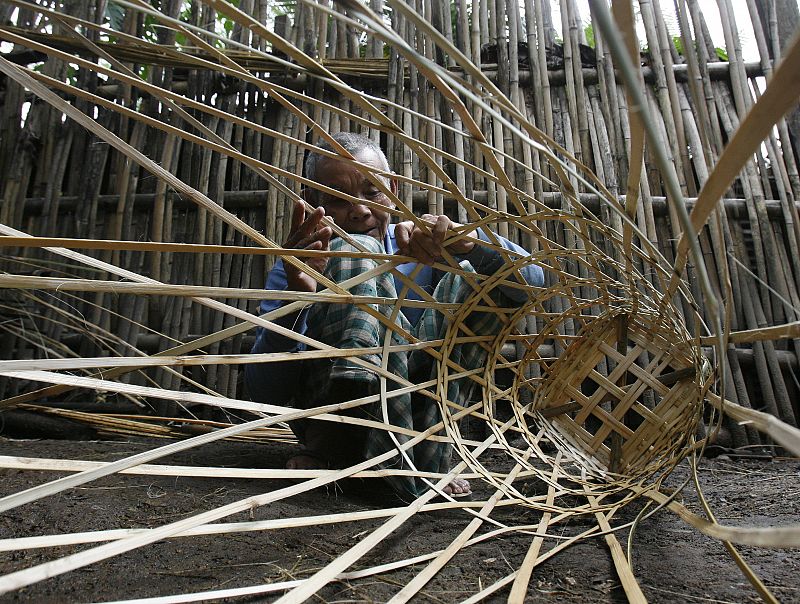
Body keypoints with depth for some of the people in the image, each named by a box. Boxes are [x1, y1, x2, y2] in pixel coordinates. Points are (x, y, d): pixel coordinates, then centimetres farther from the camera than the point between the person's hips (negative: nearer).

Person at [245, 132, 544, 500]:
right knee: (354, 250, -17)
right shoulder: (295, 270, 1)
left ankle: (426, 454, -20)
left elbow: (531, 281, -7)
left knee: (470, 278, -9)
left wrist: (471, 243, -29)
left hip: (416, 409, 3)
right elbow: (264, 396, -12)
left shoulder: (421, 251, 7)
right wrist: (295, 298, -29)